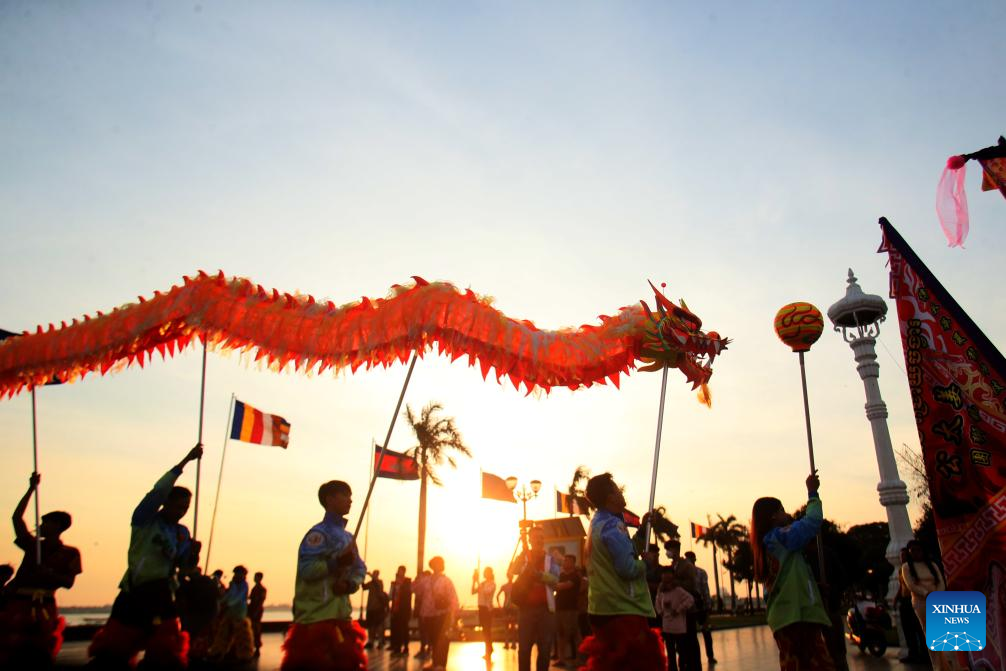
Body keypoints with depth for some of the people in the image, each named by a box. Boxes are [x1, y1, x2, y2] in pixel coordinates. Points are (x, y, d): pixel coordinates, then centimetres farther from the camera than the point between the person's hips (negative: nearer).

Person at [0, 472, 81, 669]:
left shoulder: (69, 553, 7)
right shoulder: (32, 545, 14)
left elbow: (69, 582, -2)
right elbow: (17, 517, 9)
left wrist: (48, 573, -17)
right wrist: (31, 489, 5)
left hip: (43, 608, -2)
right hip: (16, 603, 2)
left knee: (39, 656, -4)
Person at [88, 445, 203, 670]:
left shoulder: (182, 533, 11)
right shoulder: (145, 520, -2)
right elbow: (158, 490, -18)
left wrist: (193, 554, -9)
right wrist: (185, 461, -23)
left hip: (163, 597, 4)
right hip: (134, 595, -4)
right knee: (111, 653, -1)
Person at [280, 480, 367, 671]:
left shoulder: (348, 537, 17)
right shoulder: (319, 533, -10)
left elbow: (360, 568, 16)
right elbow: (306, 570, -20)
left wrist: (350, 584, -5)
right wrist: (337, 562, -32)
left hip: (341, 615, 9)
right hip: (316, 617, -9)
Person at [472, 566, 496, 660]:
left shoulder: (492, 584, -8)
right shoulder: (482, 583, 11)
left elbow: (485, 592, -24)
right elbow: (473, 592, 4)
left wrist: (477, 581, -22)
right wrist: (474, 581, -8)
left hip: (487, 608, -7)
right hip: (481, 607, 7)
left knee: (487, 630, -4)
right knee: (484, 630, 12)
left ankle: (488, 652, 4)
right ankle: (489, 649, 24)